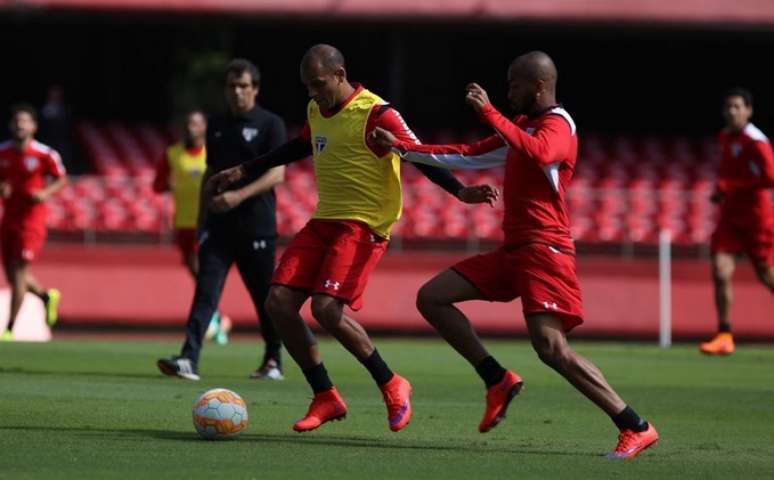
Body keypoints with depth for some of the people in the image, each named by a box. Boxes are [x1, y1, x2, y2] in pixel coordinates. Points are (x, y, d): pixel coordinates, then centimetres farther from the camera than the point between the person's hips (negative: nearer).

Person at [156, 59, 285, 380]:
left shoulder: (270, 125, -3)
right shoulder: (217, 126, 14)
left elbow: (277, 173, -11)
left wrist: (240, 195, -23)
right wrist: (201, 219, 17)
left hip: (256, 225, -4)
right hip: (219, 224, 4)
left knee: (265, 296, 5)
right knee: (206, 291, -9)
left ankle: (273, 362, 20)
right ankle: (189, 359, -19)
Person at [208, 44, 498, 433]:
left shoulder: (376, 115, -13)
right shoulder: (315, 111, 11)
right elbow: (299, 148, 30)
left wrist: (459, 191, -30)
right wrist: (244, 172, 36)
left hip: (362, 225, -8)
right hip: (323, 221, 8)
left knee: (326, 307, -22)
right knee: (279, 302, -3)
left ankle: (392, 386, -4)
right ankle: (325, 397, 7)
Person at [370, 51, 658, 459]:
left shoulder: (557, 125, -10)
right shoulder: (521, 126, 20)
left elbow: (538, 153, -35)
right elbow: (467, 156, 28)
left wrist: (489, 112, -31)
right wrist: (400, 148, 26)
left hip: (544, 250, -10)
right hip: (513, 249, 10)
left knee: (552, 349, -20)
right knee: (431, 298, 5)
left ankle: (636, 428, -16)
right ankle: (498, 381, 4)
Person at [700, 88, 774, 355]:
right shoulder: (725, 138, 8)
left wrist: (728, 186, -22)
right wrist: (722, 189, 6)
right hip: (731, 217, 6)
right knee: (720, 272, -10)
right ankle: (724, 336, -7)